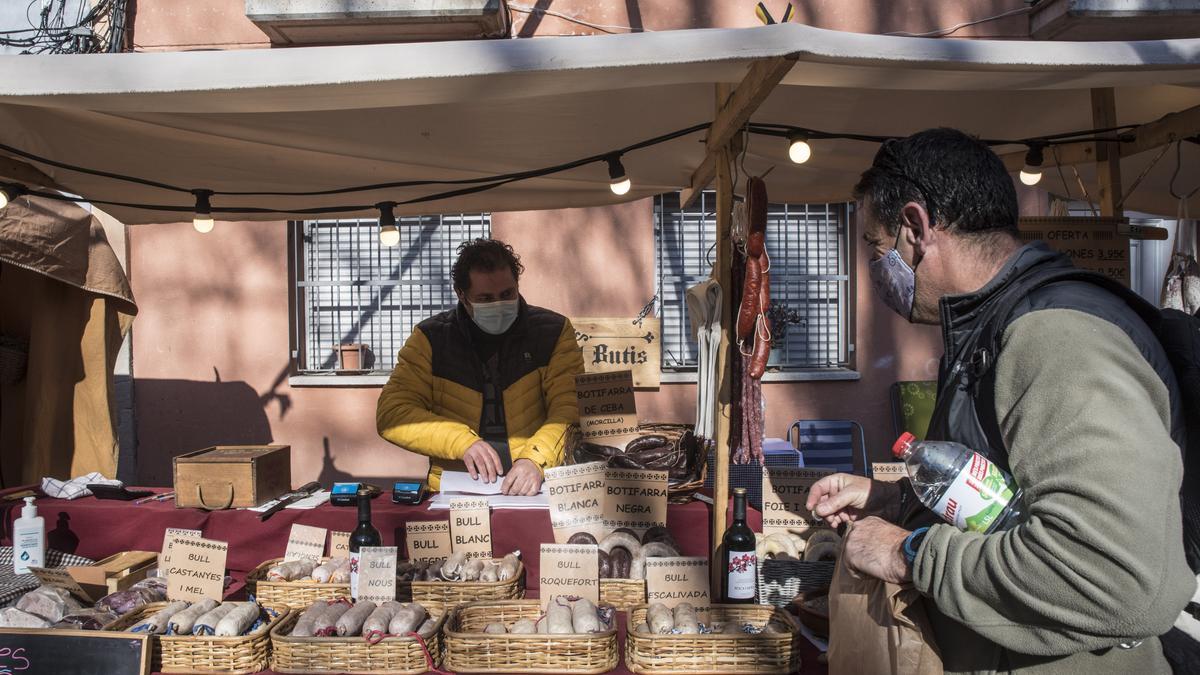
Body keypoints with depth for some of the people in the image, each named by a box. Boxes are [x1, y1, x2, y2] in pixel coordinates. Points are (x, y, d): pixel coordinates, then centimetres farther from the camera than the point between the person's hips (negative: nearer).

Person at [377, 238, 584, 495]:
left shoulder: (554, 332, 6)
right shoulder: (431, 338, 7)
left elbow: (573, 408, -4)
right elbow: (391, 413, 1)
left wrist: (535, 459, -22)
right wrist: (462, 442, -13)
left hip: (537, 491, -1)